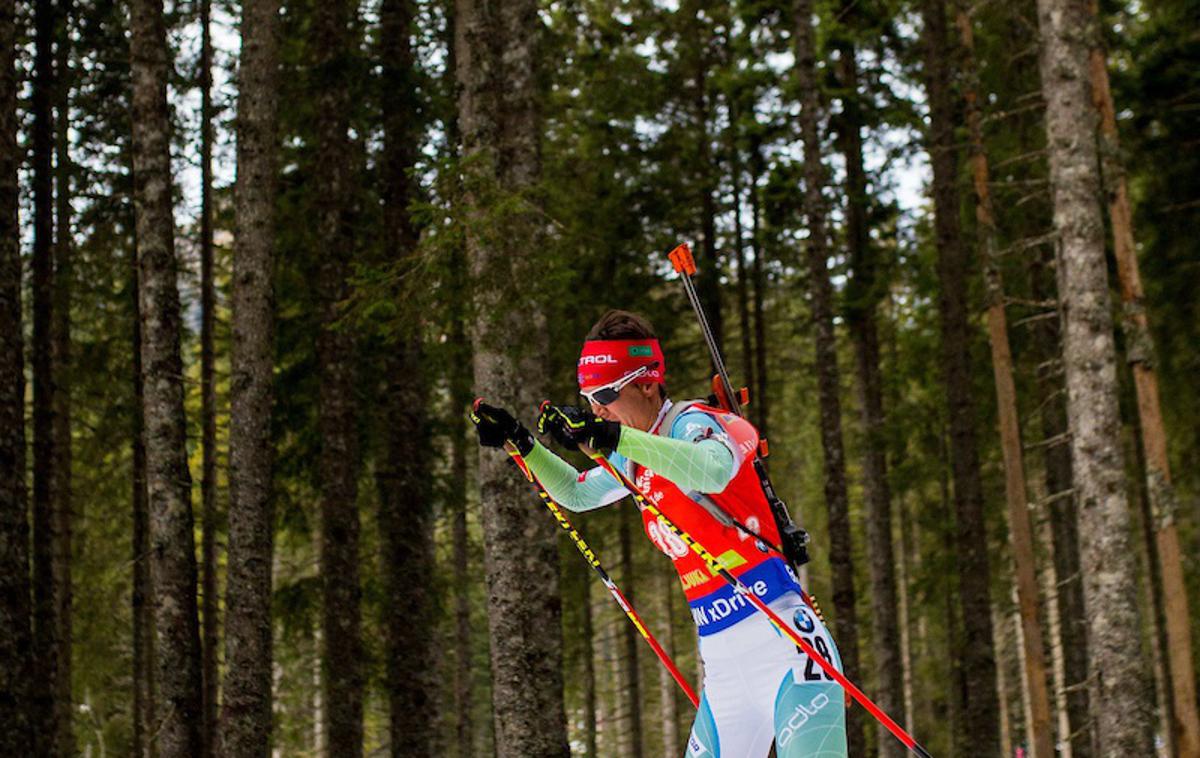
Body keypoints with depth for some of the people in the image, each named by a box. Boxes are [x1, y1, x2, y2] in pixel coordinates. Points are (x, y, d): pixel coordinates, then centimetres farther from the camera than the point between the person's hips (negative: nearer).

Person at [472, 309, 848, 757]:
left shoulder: (690, 422, -9)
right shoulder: (635, 457, 16)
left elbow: (715, 470, -33)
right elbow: (576, 493, 33)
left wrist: (609, 436, -38)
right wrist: (521, 443, 19)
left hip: (783, 642, -9)